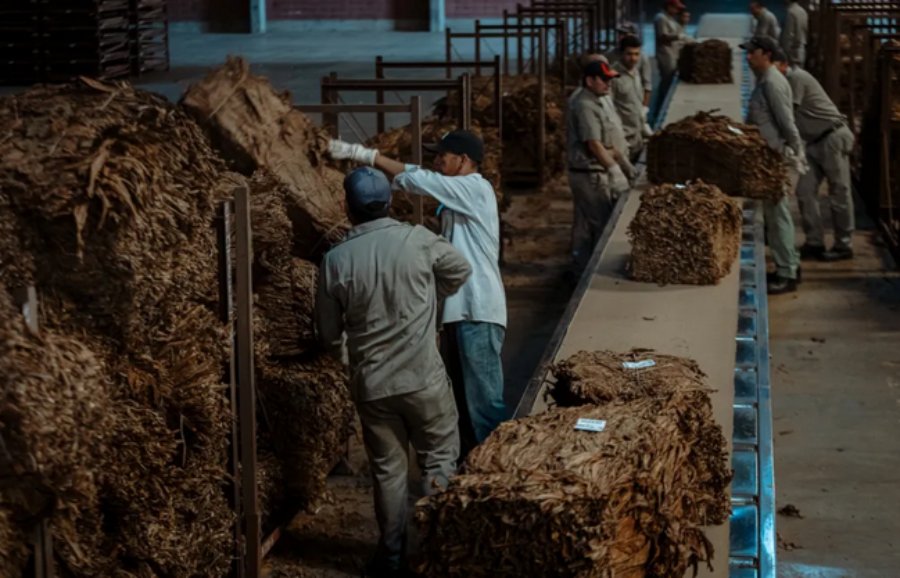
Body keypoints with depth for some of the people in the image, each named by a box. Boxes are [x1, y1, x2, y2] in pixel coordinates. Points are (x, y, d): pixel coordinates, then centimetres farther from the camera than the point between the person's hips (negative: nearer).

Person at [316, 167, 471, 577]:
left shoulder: (336, 261, -8)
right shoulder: (418, 241, -10)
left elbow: (328, 333, 2)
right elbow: (460, 271, 10)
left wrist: (338, 347, 25)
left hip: (371, 383, 1)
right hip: (423, 377, -1)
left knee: (388, 469, 13)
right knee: (439, 459, 13)